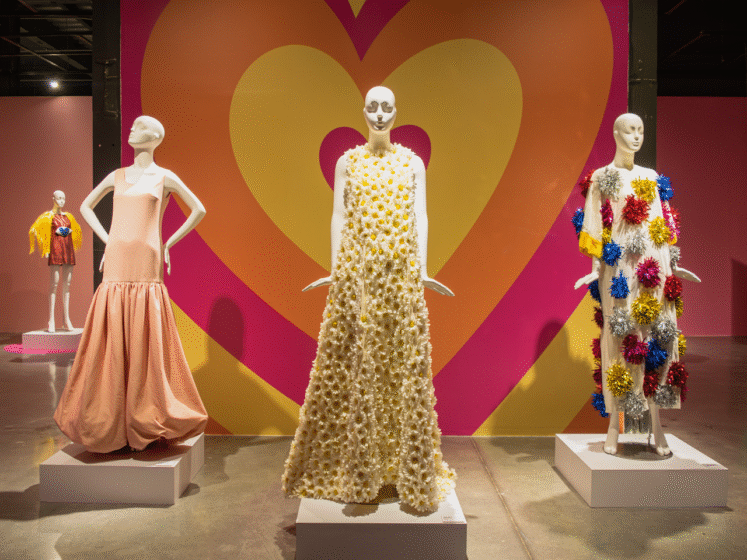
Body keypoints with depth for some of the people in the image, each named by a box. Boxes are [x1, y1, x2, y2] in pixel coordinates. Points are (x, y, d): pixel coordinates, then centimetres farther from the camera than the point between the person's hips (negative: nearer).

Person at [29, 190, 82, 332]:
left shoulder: (68, 216, 17)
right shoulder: (48, 216, 3)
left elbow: (75, 230, 30)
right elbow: (35, 230, -1)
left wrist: (70, 231, 8)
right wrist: (51, 241, -10)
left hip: (68, 248, 5)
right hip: (55, 248, -5)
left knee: (67, 284, 4)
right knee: (54, 283, -9)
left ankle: (66, 318, 7)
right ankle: (51, 320, -8)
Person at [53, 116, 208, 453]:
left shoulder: (165, 178, 4)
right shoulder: (117, 176, 15)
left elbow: (199, 210, 8)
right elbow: (86, 206, 27)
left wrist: (167, 245, 5)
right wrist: (107, 241, 12)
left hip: (146, 268, -4)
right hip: (115, 268, 4)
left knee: (144, 344, -3)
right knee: (111, 345, 4)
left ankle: (146, 422, 9)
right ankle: (111, 423, 14)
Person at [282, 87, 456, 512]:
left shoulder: (412, 162, 10)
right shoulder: (348, 161, 10)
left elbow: (420, 217, 4)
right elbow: (338, 216, 7)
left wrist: (423, 269, -6)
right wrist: (334, 269, 0)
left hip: (401, 272, 0)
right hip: (356, 271, 0)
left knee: (406, 363, 0)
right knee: (354, 364, 1)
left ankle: (412, 471, 13)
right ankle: (355, 468, 17)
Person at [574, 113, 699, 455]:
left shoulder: (652, 179, 16)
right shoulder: (601, 178, 5)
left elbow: (664, 226, 16)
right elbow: (596, 227, 1)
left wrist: (673, 265, 12)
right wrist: (596, 266, -7)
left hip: (653, 268, 4)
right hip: (619, 269, -3)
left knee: (658, 337, 0)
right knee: (619, 338, -3)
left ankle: (656, 425, 8)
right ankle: (614, 426, 6)